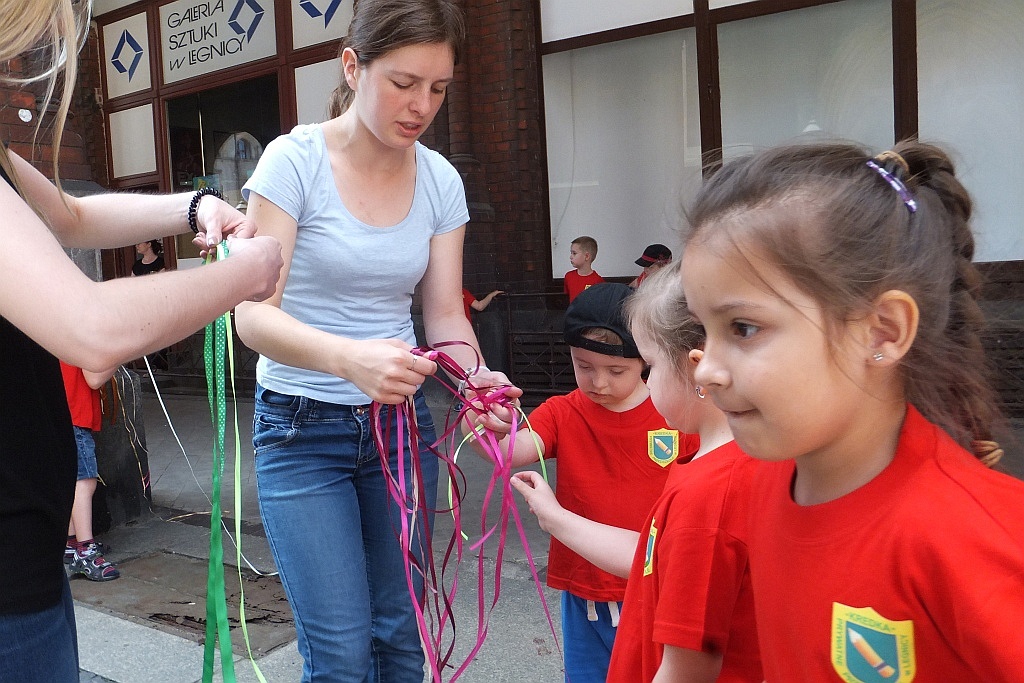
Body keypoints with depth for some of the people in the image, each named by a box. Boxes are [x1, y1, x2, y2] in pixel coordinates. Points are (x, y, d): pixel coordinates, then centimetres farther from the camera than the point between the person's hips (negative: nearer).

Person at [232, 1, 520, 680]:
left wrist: (474, 372, -21)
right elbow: (253, 314, -19)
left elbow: (445, 312, 1)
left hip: (400, 422, 4)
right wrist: (349, 357, -38)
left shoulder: (441, 181, -1)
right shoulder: (296, 160, -13)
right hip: (302, 427, -3)